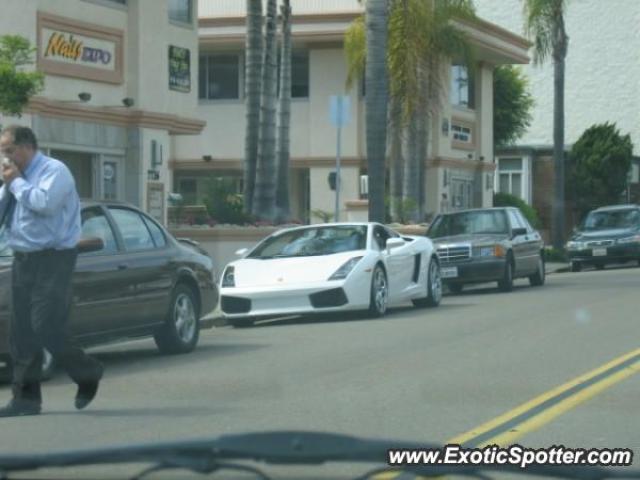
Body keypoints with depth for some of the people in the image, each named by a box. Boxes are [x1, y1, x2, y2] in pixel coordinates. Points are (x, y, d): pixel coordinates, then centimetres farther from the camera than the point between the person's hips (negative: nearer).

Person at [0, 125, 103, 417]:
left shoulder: (54, 171, -8)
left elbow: (44, 203, -26)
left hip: (52, 260, -8)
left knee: (46, 330, -12)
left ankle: (88, 374, 10)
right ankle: (26, 397, 7)